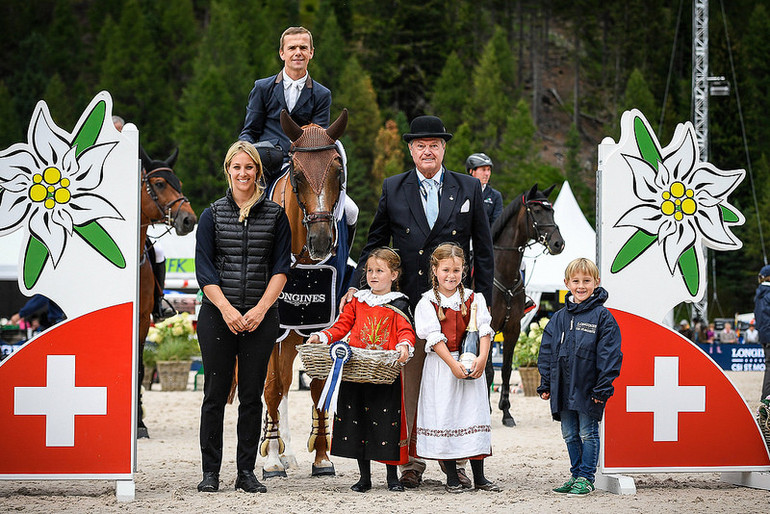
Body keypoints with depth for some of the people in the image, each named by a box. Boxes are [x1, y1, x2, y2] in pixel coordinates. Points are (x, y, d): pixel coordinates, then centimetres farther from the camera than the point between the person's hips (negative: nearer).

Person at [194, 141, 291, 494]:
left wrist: (260, 309, -10)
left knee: (252, 395, 3)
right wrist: (227, 309, -13)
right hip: (218, 316, 0)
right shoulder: (212, 216, 6)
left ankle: (247, 471, 9)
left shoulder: (275, 216, 7)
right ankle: (210, 471, 7)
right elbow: (204, 270, -1)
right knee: (215, 393, 1)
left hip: (260, 317, 0)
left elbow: (281, 268, 2)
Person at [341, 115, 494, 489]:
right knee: (411, 381, 2)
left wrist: (484, 300, 3)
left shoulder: (469, 189, 7)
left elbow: (483, 250, 8)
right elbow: (374, 244, 12)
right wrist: (357, 286, 1)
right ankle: (413, 461, 8)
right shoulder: (393, 190, 8)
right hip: (408, 301, 0)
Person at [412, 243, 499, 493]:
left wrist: (482, 358, -18)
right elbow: (434, 337, -9)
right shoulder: (428, 302, -2)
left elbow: (484, 330, -3)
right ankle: (452, 477, 8)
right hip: (441, 365, -2)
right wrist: (453, 364, -18)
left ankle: (479, 476, 9)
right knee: (443, 415, -1)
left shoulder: (473, 299, 5)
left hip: (471, 363, 2)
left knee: (474, 412, 1)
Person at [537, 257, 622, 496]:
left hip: (588, 388, -5)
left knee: (588, 434, 1)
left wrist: (603, 387, -14)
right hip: (564, 388, 5)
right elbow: (547, 352, 13)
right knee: (570, 435, 13)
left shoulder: (602, 316, -7)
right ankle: (576, 475, 23)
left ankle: (586, 478, 8)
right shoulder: (559, 318, 8)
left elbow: (609, 353, -10)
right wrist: (545, 384, 8)